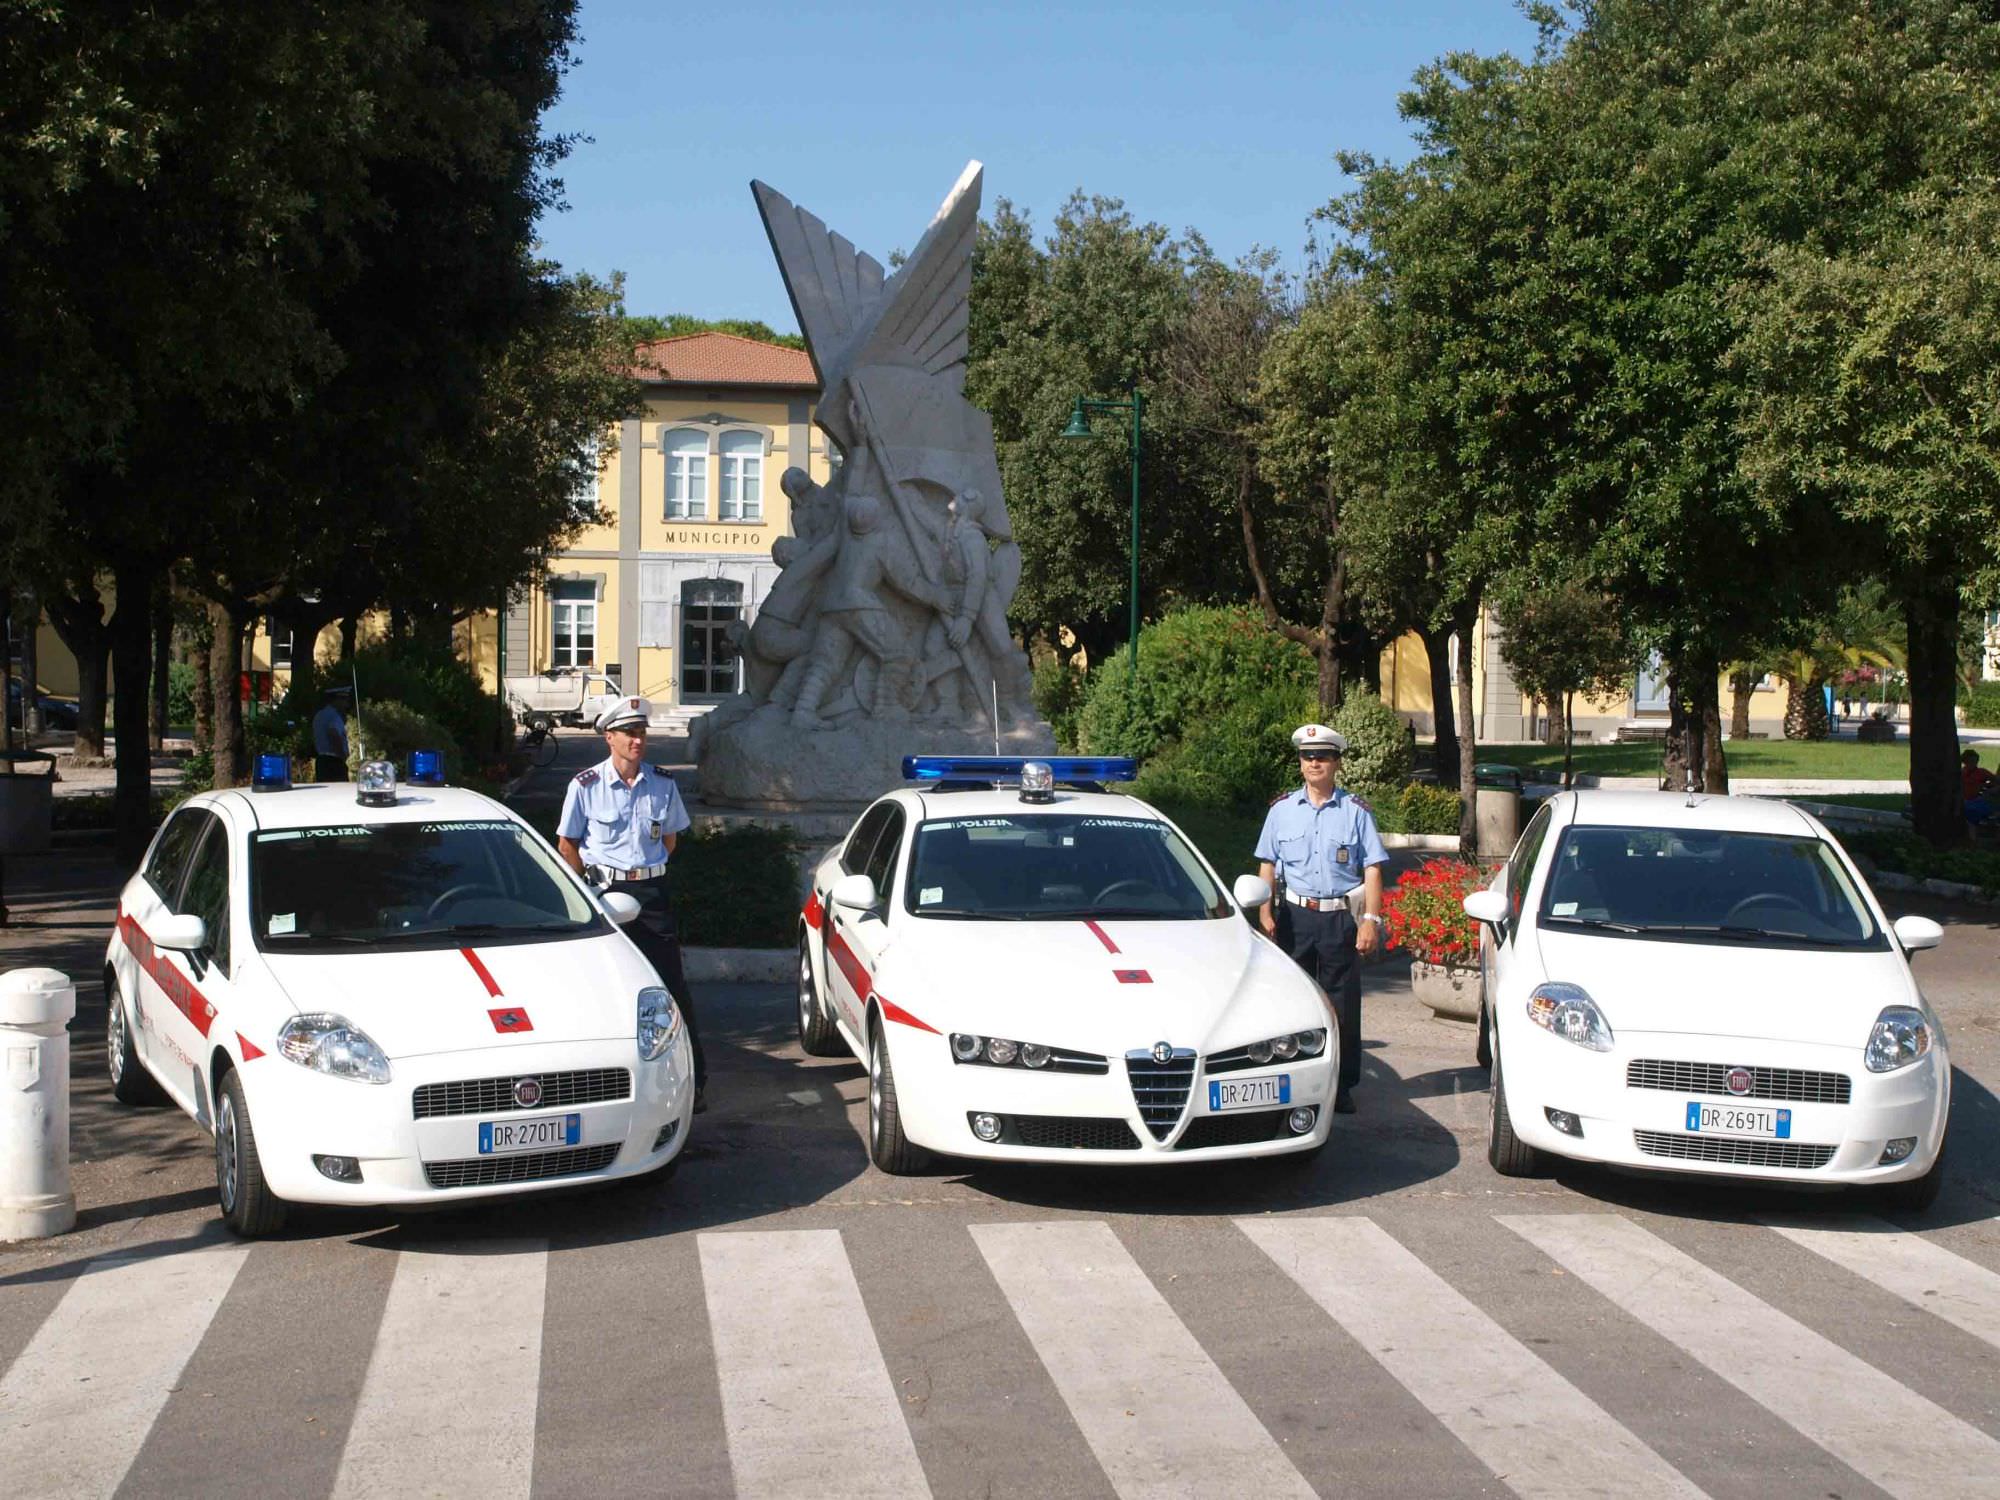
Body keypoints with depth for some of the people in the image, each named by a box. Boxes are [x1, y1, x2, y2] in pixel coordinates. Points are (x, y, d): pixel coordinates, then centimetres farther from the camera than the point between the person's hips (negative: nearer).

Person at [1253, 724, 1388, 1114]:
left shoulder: (1355, 811, 2)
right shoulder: (1282, 810, 8)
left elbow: (1372, 868, 0)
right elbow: (1267, 864, 12)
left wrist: (1371, 920, -8)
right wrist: (1265, 911, 2)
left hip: (1341, 917, -2)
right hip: (1294, 916, 2)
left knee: (1342, 1005, 1)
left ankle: (1342, 1086, 8)